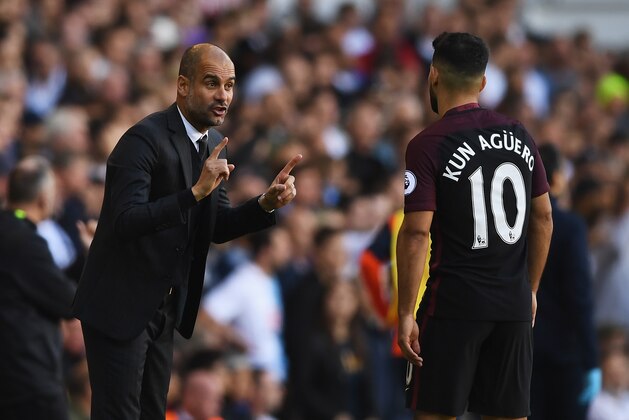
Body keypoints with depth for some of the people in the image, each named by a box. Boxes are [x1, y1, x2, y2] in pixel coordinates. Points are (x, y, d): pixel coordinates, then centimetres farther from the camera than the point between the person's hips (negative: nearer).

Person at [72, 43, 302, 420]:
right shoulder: (146, 139, -19)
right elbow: (125, 222, -29)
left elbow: (218, 227, 11)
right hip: (121, 305, -8)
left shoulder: (212, 144, 7)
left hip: (163, 309, 9)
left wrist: (267, 203, -6)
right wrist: (195, 191, -36)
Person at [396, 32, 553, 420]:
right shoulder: (519, 136, 7)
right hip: (514, 303, 5)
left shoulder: (429, 146, -10)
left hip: (455, 303, -5)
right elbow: (543, 219, 12)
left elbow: (416, 233, -15)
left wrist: (405, 314, -11)